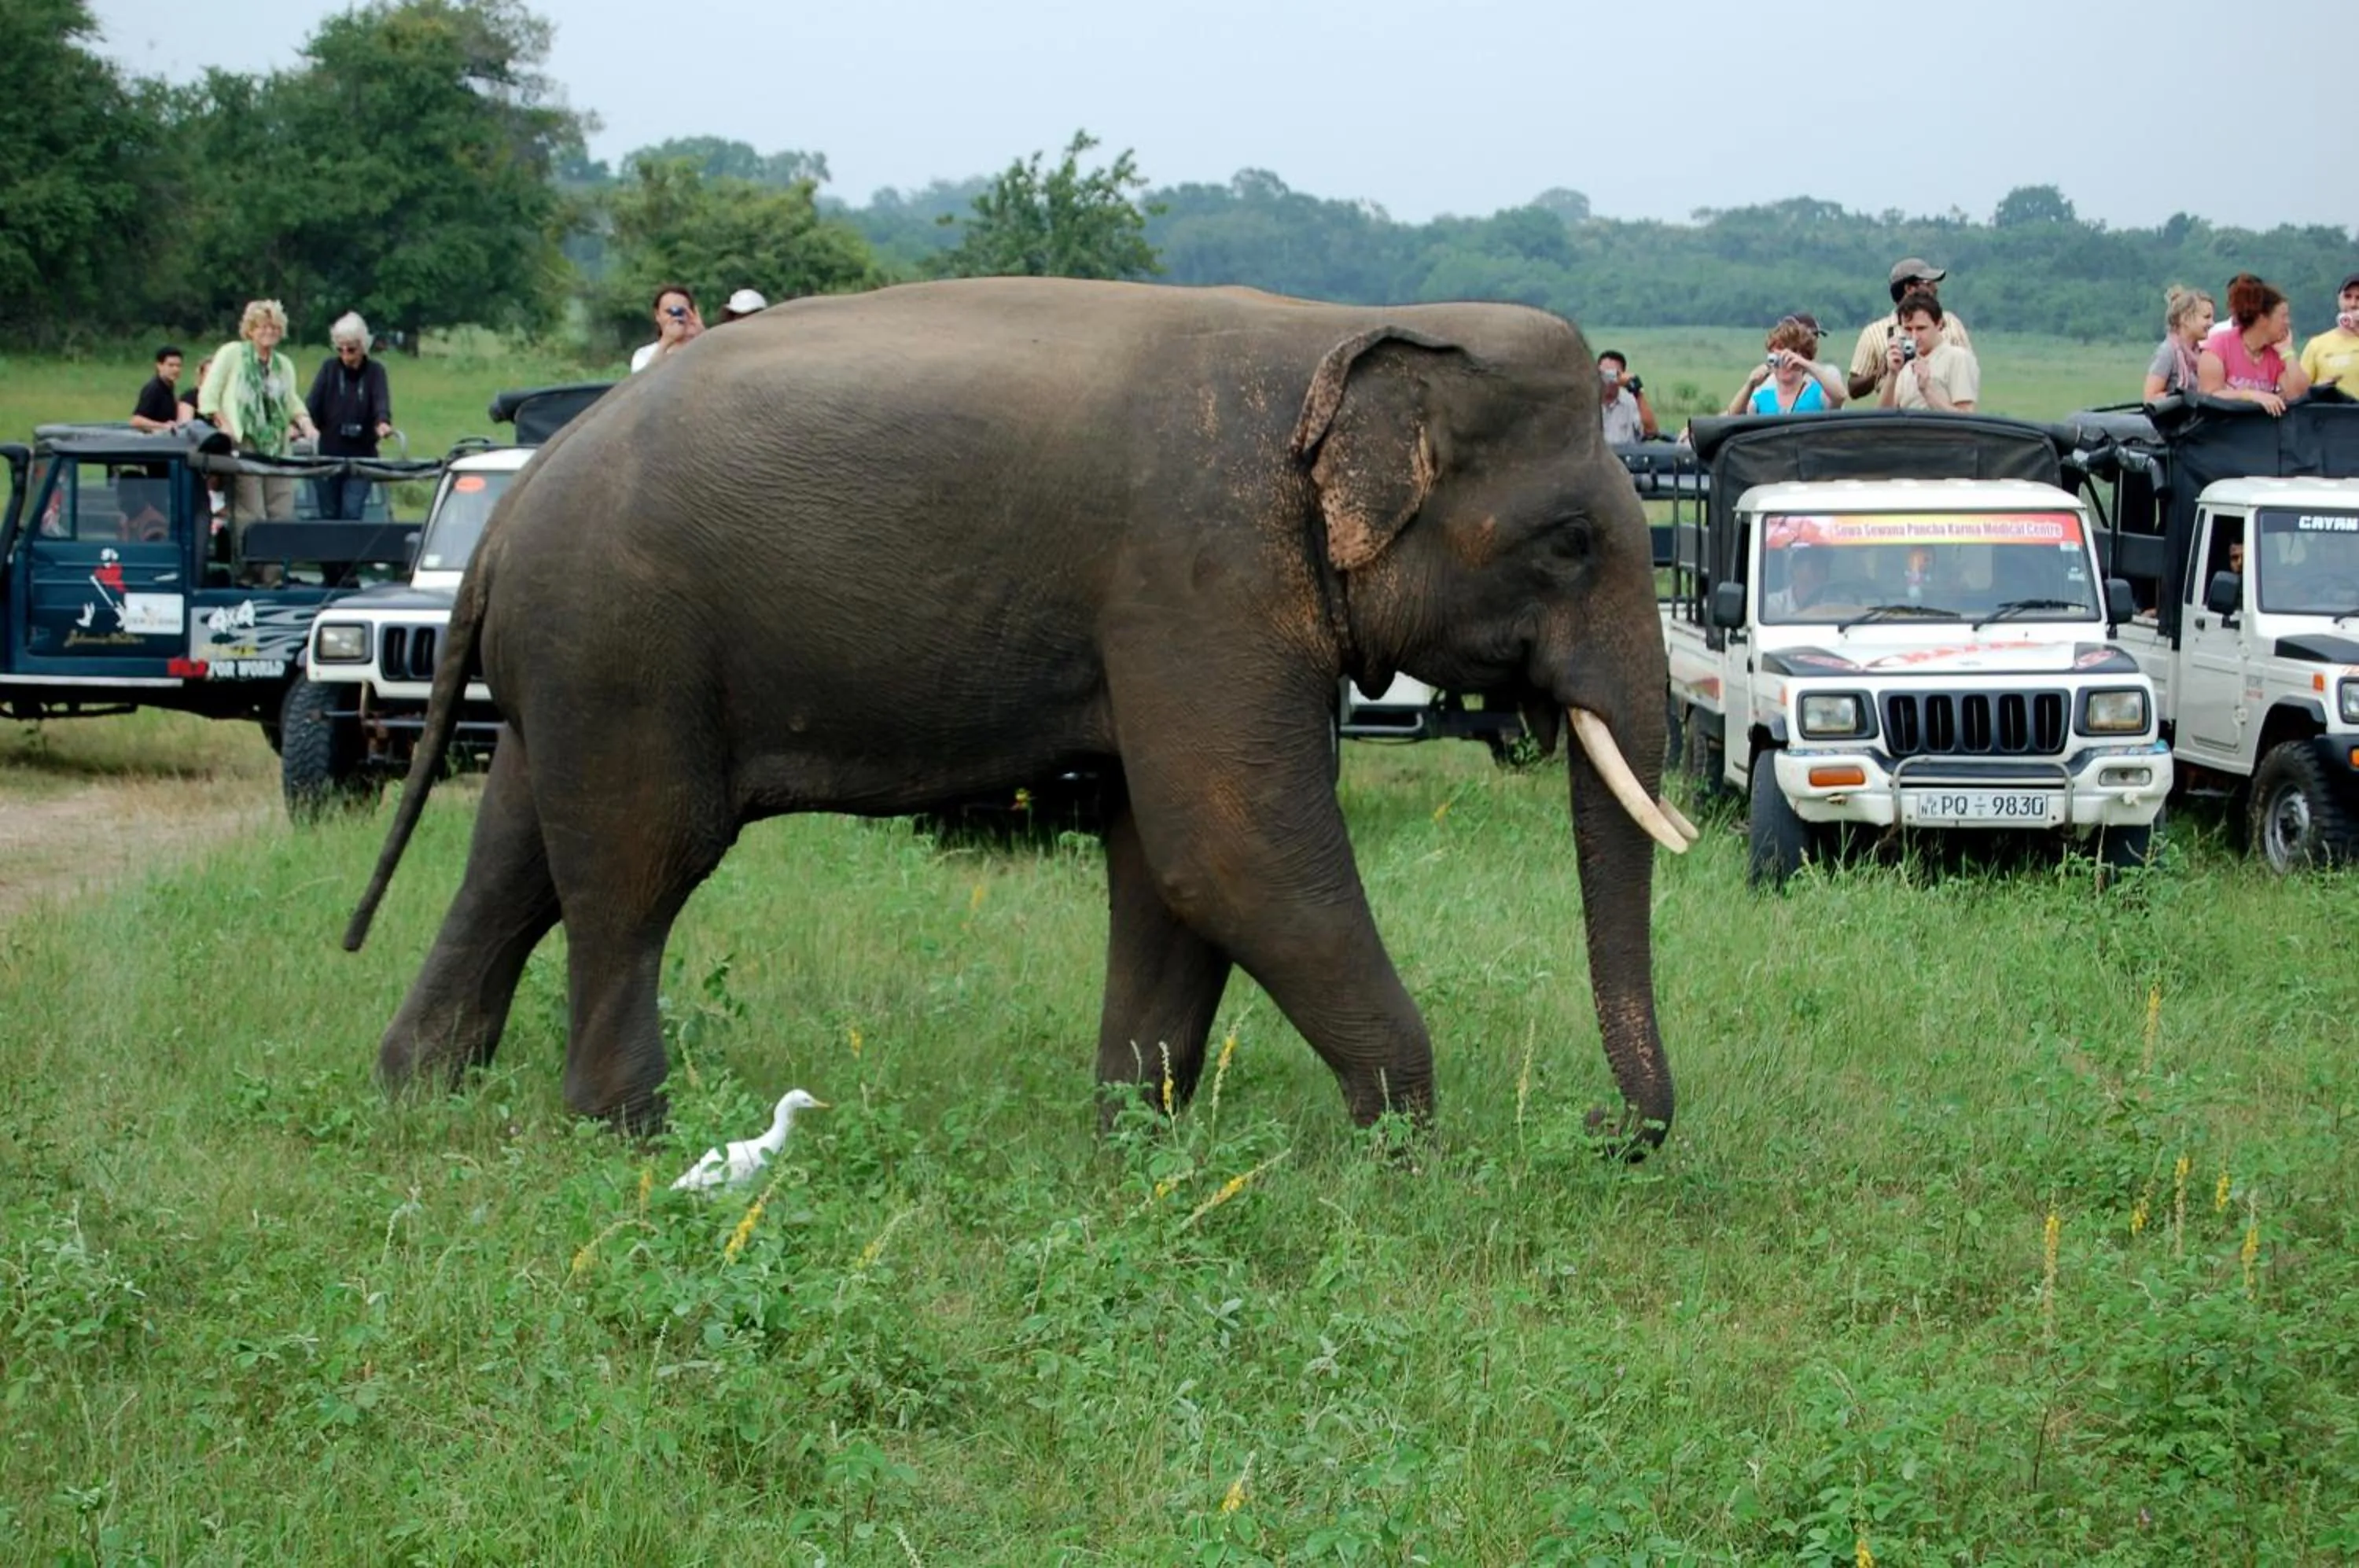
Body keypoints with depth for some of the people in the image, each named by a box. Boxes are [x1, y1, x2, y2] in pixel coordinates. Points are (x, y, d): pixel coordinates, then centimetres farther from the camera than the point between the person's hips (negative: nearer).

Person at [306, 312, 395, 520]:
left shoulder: (375, 371, 3)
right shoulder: (329, 368, 5)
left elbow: (381, 401, -15)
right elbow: (313, 402, -6)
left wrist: (383, 423, -37)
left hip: (362, 456, -1)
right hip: (329, 454, 1)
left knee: (351, 513, -13)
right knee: (329, 515, 3)